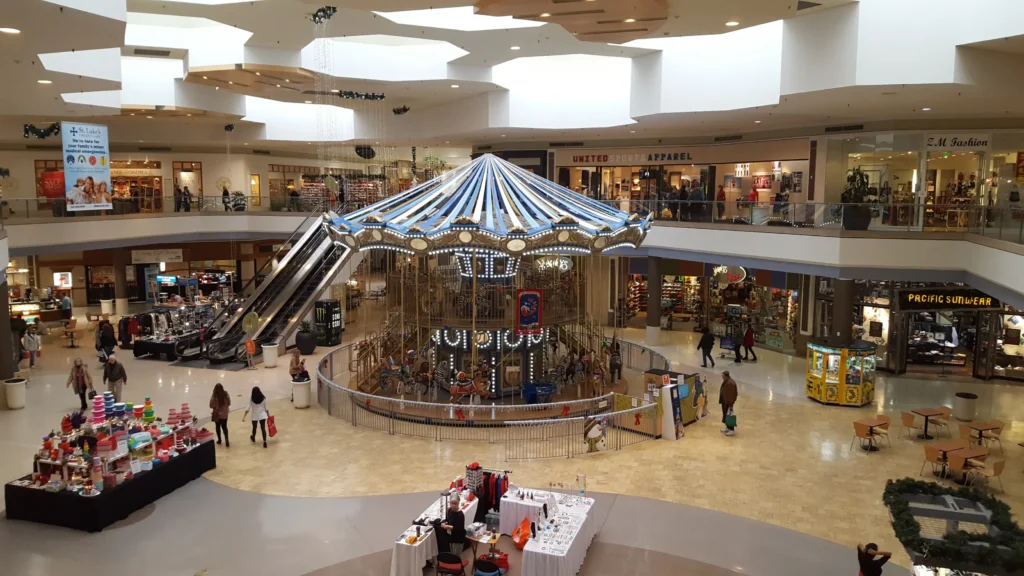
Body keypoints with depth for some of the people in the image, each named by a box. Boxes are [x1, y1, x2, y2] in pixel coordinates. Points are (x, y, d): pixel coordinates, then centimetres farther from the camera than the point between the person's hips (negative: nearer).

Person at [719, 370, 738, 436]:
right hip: (724, 401, 10)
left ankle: (732, 430, 4)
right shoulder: (725, 381, 5)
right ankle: (728, 427, 30)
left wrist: (731, 405, -22)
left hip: (728, 402, -10)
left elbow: (732, 395, -24)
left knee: (728, 415, -4)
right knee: (725, 414, 17)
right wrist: (721, 400, 18)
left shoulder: (730, 383, -25)